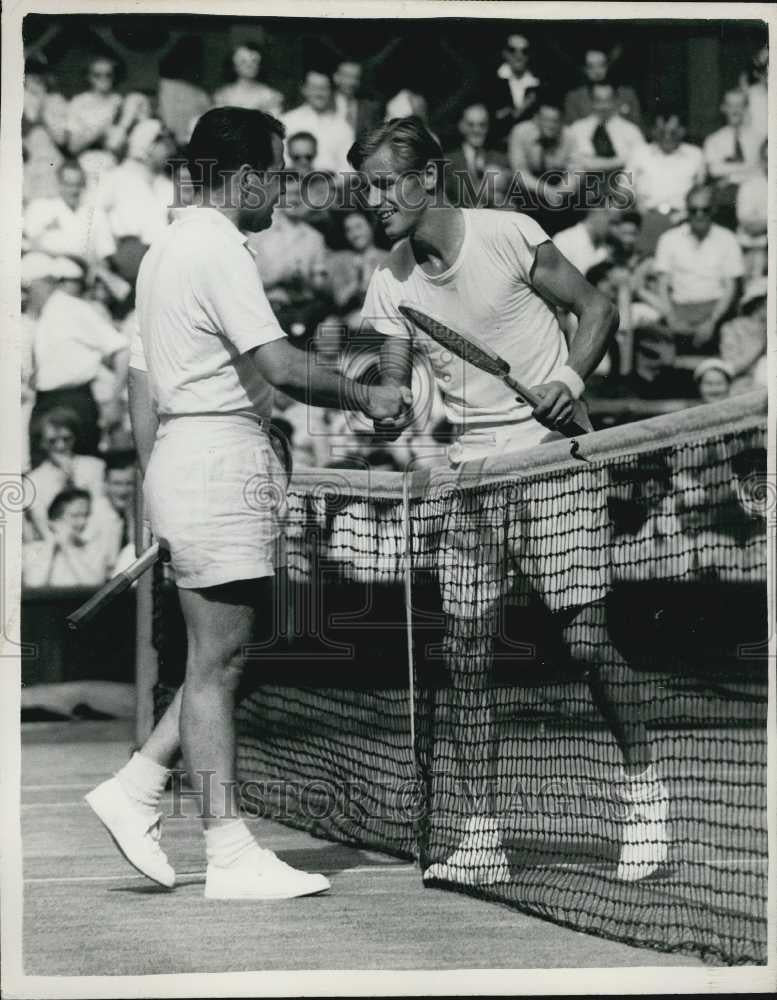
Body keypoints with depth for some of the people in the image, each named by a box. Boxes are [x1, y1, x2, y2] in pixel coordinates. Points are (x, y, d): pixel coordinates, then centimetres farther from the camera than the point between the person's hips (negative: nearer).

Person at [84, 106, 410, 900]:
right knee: (216, 661, -7)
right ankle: (230, 856, -3)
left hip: (181, 456, 10)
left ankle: (134, 789, 13)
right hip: (221, 455, -10)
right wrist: (364, 398, -8)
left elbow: (142, 384, 20)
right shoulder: (218, 251, -13)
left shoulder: (165, 251, 18)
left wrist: (154, 489, 22)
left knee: (226, 655, 12)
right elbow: (282, 368, -21)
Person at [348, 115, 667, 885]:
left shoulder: (508, 236, -7)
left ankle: (645, 793, 11)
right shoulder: (389, 286, 5)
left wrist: (571, 376, -17)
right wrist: (389, 422, -20)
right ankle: (482, 841, 6)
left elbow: (597, 309, 0)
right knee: (466, 652, 0)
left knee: (586, 635, -9)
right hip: (467, 471, 4)